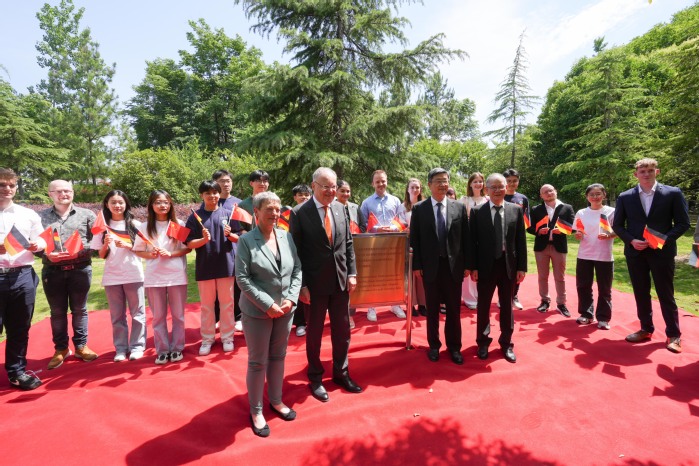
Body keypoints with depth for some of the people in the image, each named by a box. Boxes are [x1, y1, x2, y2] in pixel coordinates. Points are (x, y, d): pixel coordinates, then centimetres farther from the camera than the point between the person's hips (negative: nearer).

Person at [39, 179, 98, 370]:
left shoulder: (86, 215, 3)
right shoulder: (41, 217, 6)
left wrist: (79, 251, -14)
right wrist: (47, 254, -13)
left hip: (80, 269, -1)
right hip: (52, 271, 1)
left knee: (79, 310, 9)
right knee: (57, 312, 10)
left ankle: (81, 346, 22)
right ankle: (61, 348, 24)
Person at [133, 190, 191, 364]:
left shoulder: (179, 224, 0)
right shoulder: (145, 227, 4)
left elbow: (188, 248, 0)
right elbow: (138, 251, 7)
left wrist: (171, 253, -15)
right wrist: (150, 254, -12)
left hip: (177, 275, -1)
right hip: (154, 277, 1)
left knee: (178, 315, 8)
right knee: (158, 316, 9)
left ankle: (177, 348, 21)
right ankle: (162, 350, 21)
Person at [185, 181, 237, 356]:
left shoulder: (227, 214, 1)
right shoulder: (195, 217, -1)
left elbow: (239, 238, 4)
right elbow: (189, 244, -4)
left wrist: (230, 235, -17)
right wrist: (203, 239, -22)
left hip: (226, 265, 0)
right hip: (204, 267, 0)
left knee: (227, 303, 9)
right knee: (206, 305, 11)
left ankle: (227, 337, 23)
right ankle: (207, 339, 25)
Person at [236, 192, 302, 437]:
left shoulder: (287, 237, 1)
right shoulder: (246, 240, -10)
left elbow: (297, 270, 3)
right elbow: (242, 278, -14)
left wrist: (291, 298, -9)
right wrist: (267, 304, -18)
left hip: (285, 309, 4)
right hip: (257, 311, -4)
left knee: (278, 357, 18)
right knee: (258, 362, 9)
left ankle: (276, 400, 38)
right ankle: (256, 411, 28)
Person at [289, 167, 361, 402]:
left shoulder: (340, 208, 2)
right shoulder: (299, 213, -11)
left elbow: (348, 243, 7)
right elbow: (296, 252, -9)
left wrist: (352, 273, 2)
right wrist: (302, 285, -10)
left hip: (341, 280, 4)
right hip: (315, 283, -4)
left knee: (342, 330, 15)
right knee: (314, 332, 13)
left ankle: (341, 373, 36)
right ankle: (315, 378, 32)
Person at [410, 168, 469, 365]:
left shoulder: (459, 207, 2)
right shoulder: (419, 208, -1)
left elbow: (465, 237, 4)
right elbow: (414, 239, -1)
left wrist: (467, 264, 1)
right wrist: (417, 265, -5)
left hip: (454, 266, 1)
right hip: (430, 266, -1)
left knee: (454, 309, 11)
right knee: (432, 309, 12)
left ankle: (454, 347, 28)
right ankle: (434, 345, 29)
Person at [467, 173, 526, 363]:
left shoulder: (516, 210, 2)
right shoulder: (477, 212, -3)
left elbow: (521, 240, 2)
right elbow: (472, 241, -3)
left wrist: (522, 267, -2)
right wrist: (473, 267, -8)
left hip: (509, 265, 2)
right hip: (485, 266, -1)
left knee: (507, 306, 13)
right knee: (483, 306, 10)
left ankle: (506, 344, 29)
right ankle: (483, 342, 28)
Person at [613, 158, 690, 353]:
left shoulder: (673, 193, -1)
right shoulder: (625, 197, 3)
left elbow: (683, 223, -1)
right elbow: (617, 225, 5)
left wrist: (665, 239, -16)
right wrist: (631, 240, -10)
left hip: (662, 251, -2)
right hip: (635, 252, 2)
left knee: (666, 294, 5)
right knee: (641, 293, 10)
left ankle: (673, 334, 18)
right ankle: (646, 329, 23)